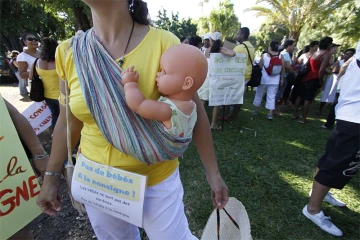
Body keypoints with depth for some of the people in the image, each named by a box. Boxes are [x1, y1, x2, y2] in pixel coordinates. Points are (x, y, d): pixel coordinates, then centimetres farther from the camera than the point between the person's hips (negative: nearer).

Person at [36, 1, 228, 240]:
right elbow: (69, 121, 3)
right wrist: (52, 175, 12)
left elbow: (194, 111, -12)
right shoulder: (69, 52, -7)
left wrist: (213, 172, -7)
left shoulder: (163, 43, -18)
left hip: (156, 176, -3)